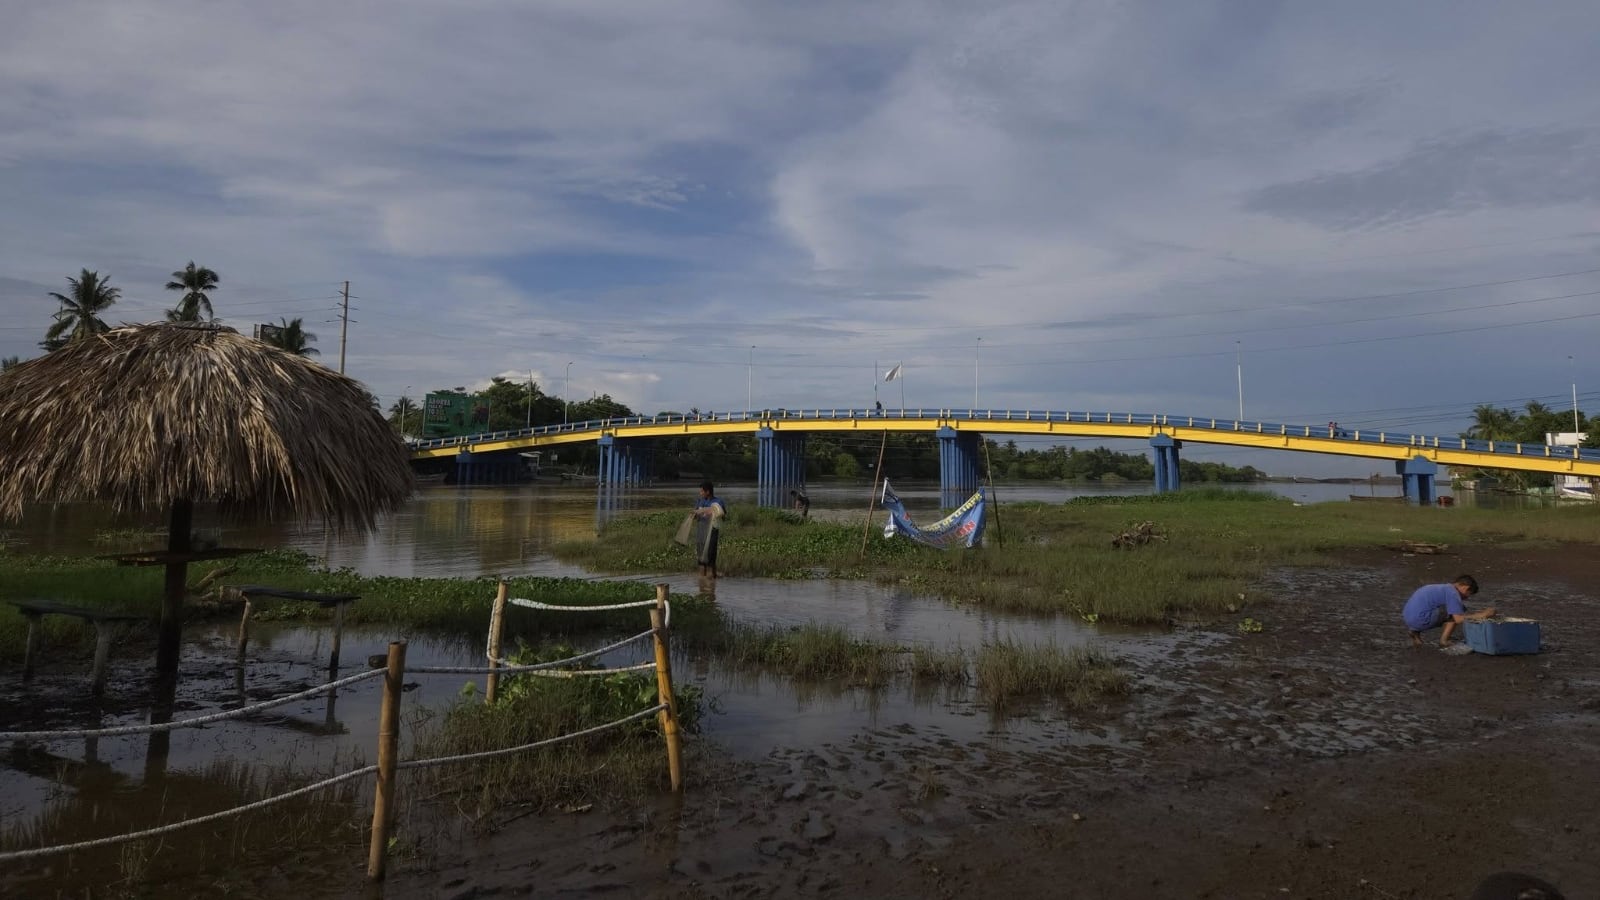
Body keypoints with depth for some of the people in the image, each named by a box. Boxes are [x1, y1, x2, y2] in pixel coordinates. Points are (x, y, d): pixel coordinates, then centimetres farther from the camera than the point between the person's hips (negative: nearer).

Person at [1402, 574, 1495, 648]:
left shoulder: (1443, 588, 23)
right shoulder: (1452, 593, -5)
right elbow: (1458, 619, -11)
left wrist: (1479, 613, 32)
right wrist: (1481, 615, -4)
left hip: (1408, 619, 9)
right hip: (1420, 620, -9)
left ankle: (1416, 632, 14)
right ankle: (1444, 640, 2)